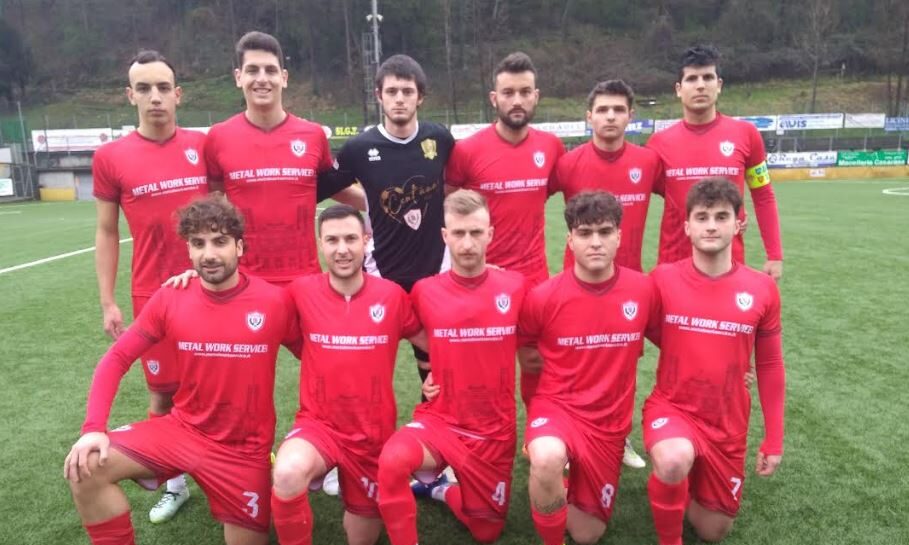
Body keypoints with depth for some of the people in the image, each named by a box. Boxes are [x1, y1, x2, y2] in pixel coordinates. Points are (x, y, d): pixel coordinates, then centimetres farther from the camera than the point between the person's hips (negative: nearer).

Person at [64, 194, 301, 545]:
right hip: (182, 430, 2)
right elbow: (117, 358, -2)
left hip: (244, 448, -2)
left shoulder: (275, 301, -15)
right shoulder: (169, 299, -8)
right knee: (85, 468, -14)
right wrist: (93, 427, -14)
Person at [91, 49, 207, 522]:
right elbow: (106, 232, 3)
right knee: (163, 391, 9)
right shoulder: (110, 157, -3)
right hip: (152, 295, -1)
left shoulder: (203, 146, 0)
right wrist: (108, 303, 0)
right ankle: (173, 482, 28)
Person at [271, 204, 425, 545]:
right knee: (287, 474, -35)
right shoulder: (301, 292, -10)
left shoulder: (392, 295, -9)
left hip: (373, 433, 1)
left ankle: (360, 502, 50)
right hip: (318, 423, -1)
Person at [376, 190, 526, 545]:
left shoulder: (515, 287, -9)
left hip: (494, 431, 1)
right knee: (392, 461, -32)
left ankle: (439, 488, 41)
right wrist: (431, 374, -1)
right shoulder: (424, 291, -9)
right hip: (439, 420, -1)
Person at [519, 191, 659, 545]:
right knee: (547, 459, -38)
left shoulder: (643, 290, -9)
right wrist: (565, 366, -2)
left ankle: (567, 491, 39)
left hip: (610, 421, 3)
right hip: (556, 407, -2)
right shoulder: (543, 296, -15)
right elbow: (524, 352, 4)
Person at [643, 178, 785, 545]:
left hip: (728, 425, 3)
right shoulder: (662, 280, -12)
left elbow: (769, 367, 4)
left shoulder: (762, 289, -7)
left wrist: (774, 440, 5)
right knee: (674, 461, -36)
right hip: (671, 407, -2)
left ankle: (684, 484, 43)